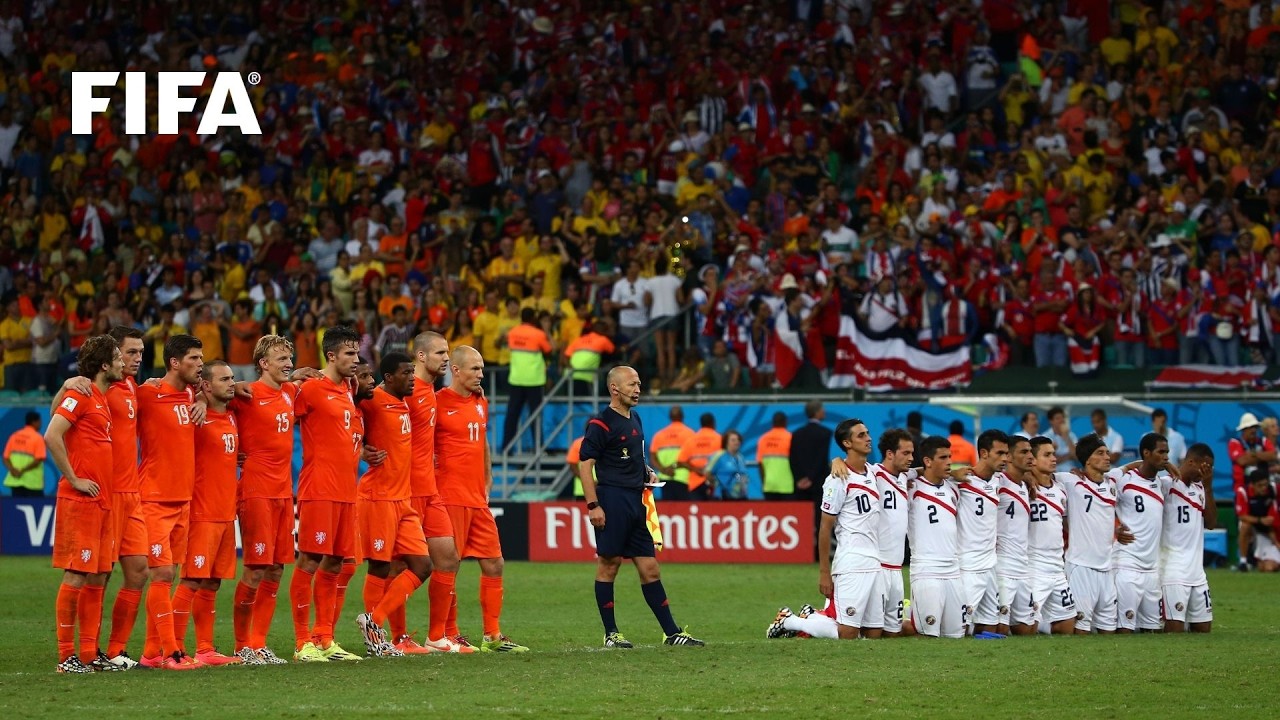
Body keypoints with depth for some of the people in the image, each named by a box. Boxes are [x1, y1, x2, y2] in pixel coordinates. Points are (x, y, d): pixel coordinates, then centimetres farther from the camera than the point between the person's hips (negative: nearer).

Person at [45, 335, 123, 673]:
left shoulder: (103, 398, 16)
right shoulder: (80, 395, -10)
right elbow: (52, 436, -20)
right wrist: (73, 478, -17)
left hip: (102, 501, 9)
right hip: (80, 500, -9)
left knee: (97, 576, 9)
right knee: (75, 576, -7)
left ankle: (90, 652, 13)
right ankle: (67, 656, -4)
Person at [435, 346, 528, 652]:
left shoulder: (481, 403, 14)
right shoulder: (439, 402, -9)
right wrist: (431, 482, -11)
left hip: (478, 500, 8)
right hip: (450, 498, -8)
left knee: (493, 564, 7)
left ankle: (493, 635, 13)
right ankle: (449, 635, 4)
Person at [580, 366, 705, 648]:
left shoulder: (634, 419, 16)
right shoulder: (601, 424, -9)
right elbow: (585, 466, -12)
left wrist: (647, 472, 12)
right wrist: (593, 505, -18)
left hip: (635, 502, 8)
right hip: (612, 502, -8)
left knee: (650, 569, 7)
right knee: (608, 565, -1)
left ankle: (672, 632, 7)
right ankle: (611, 633, 5)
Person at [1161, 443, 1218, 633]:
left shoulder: (1199, 488, 15)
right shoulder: (1167, 485, -9)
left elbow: (1211, 523, 8)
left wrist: (1208, 487, 3)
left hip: (1197, 572, 8)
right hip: (1172, 572, -8)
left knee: (1203, 628, 10)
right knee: (1175, 628, -12)